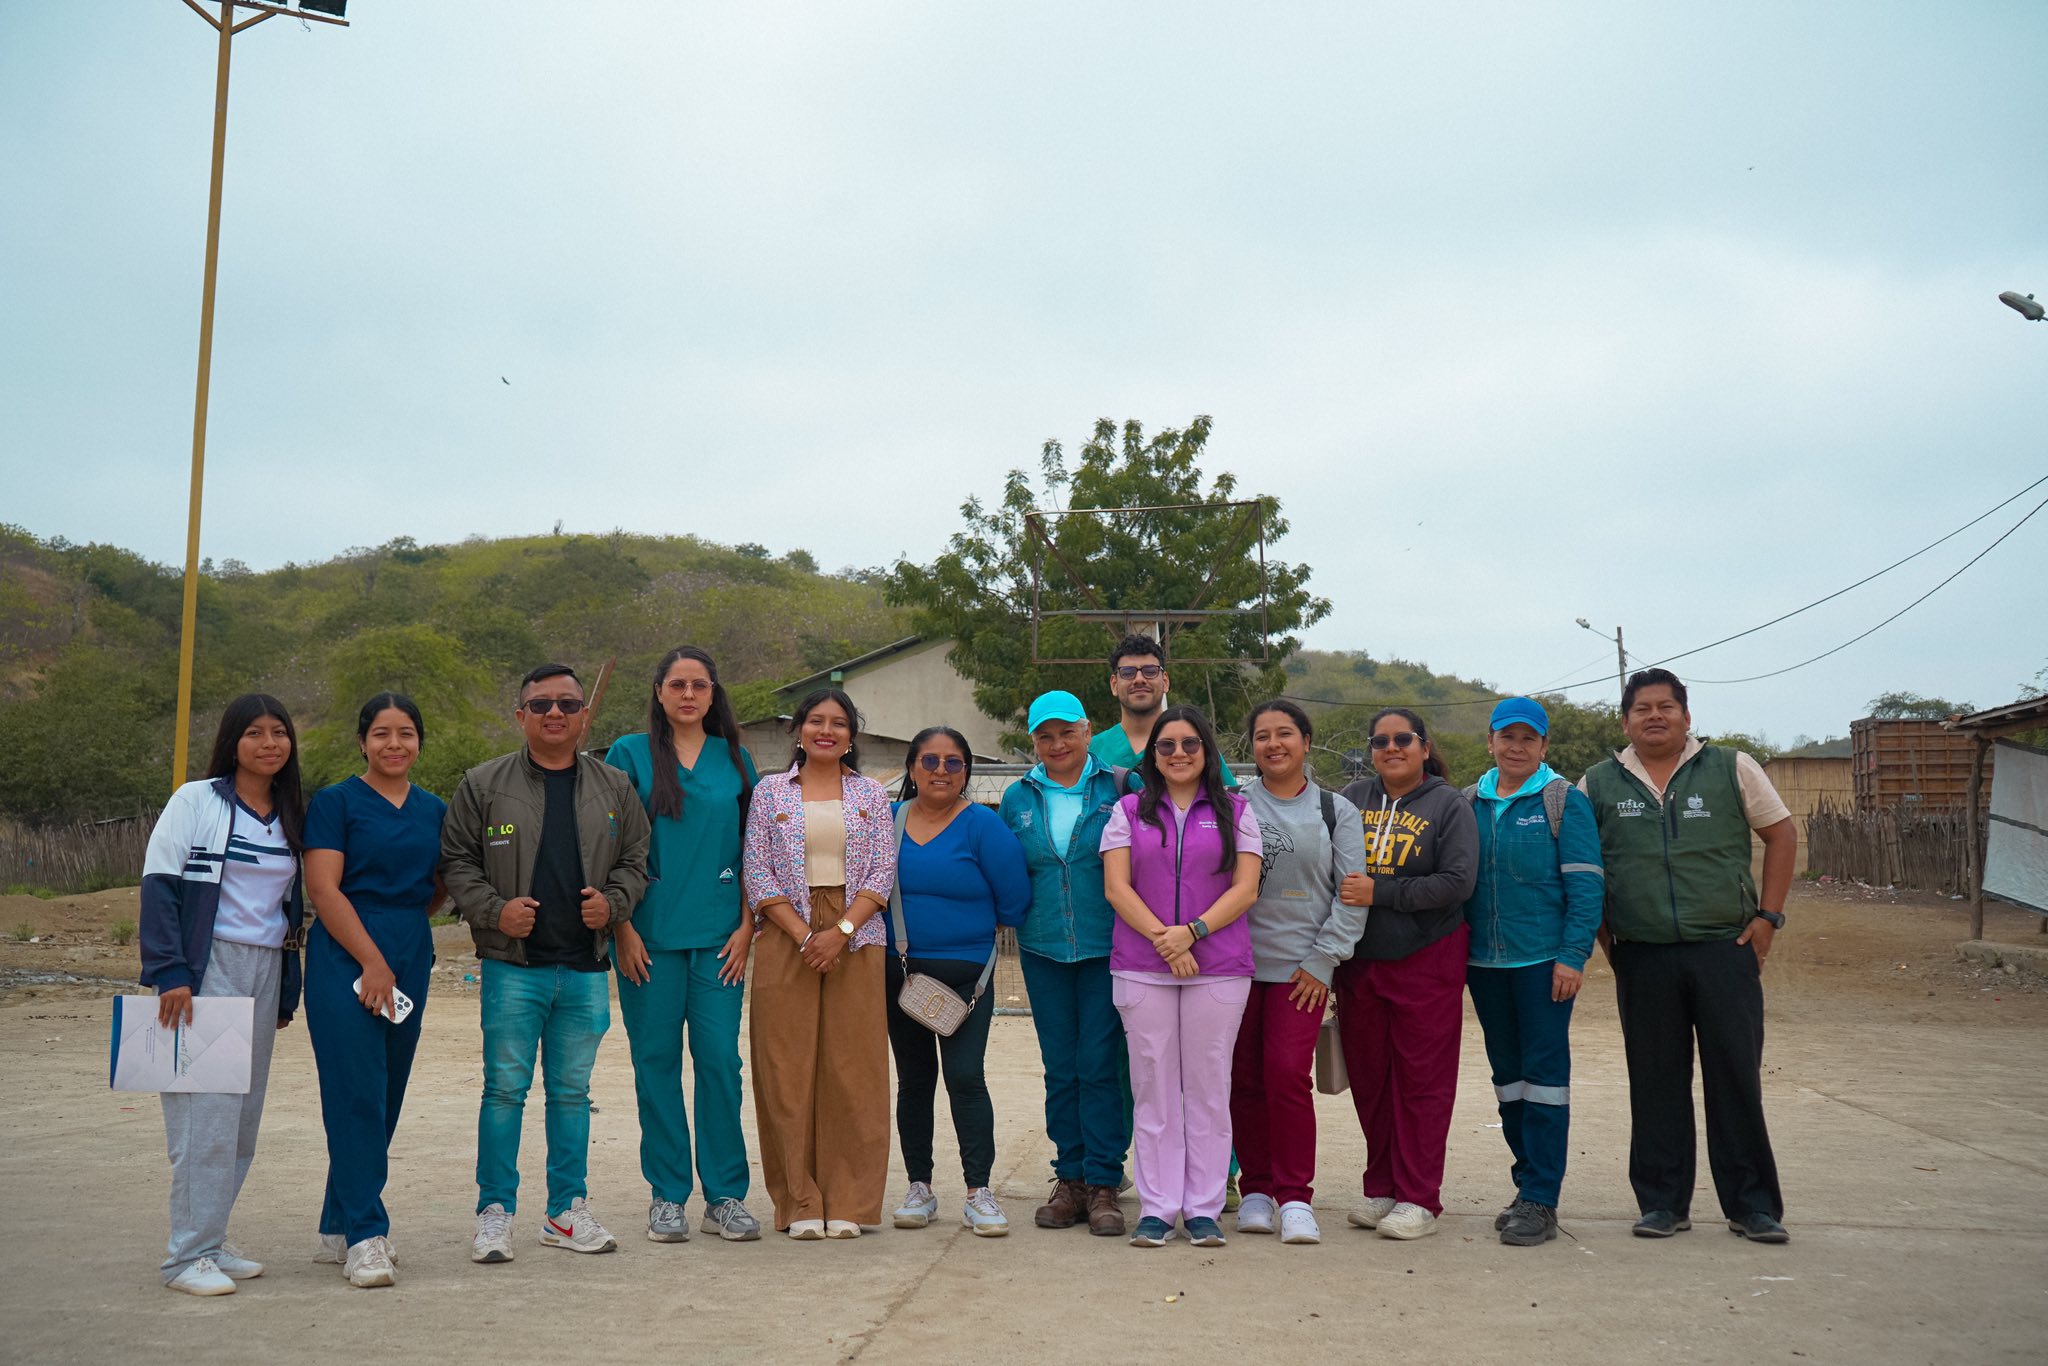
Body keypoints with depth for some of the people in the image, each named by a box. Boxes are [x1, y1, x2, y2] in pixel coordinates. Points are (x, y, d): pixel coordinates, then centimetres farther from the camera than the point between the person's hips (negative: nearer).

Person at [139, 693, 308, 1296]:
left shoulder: (292, 817, 14)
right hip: (207, 970, -6)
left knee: (244, 1117, 7)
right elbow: (159, 886, -8)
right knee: (205, 1114, -9)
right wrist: (169, 973, -17)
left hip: (265, 973, 6)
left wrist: (288, 989, 13)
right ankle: (187, 1256, -1)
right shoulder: (196, 802, -3)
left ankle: (211, 1241, 18)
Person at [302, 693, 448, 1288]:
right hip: (345, 965, -5)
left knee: (386, 1099, 9)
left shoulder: (434, 810, 13)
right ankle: (365, 1237, -4)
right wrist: (371, 958, -14)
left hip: (409, 965, 6)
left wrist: (400, 926, 6)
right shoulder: (335, 802, -2)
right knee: (356, 1097, -8)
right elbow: (323, 888, -9)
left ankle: (337, 1228, 21)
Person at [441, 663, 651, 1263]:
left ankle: (567, 1211, 20)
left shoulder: (614, 788, 10)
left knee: (572, 1090, 11)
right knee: (505, 1088, 0)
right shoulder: (483, 785, 2)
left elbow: (635, 861, 15)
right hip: (512, 966, -2)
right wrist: (494, 909, -11)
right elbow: (456, 861, 4)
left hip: (586, 968, 3)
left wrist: (613, 903, -3)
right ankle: (495, 1214, 11)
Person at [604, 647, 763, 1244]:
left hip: (718, 934, 1)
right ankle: (667, 1195, 15)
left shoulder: (735, 761, 10)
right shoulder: (630, 754, 3)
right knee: (657, 1059, 4)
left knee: (720, 1058, 0)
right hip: (649, 932, -1)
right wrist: (622, 927, -6)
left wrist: (747, 925, 2)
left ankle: (726, 1195, 10)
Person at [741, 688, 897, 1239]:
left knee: (853, 1069, -1)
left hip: (855, 940, 1)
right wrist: (804, 935, -10)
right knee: (788, 1070, -1)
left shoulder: (871, 795, 10)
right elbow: (757, 874, 1)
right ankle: (800, 1203, 7)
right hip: (785, 939, 0)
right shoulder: (770, 792, 7)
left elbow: (883, 872, 2)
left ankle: (848, 1202, 7)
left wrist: (841, 932, -11)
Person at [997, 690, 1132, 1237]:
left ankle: (1102, 1185, 5)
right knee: (1060, 1068, 8)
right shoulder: (1017, 798, 9)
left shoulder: (1117, 788, 0)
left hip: (1106, 947, -3)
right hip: (1044, 950, 3)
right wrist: (1018, 925, 6)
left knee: (1100, 1065, -4)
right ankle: (1070, 1179, 17)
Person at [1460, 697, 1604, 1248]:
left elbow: (1585, 884, -8)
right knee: (1507, 1072, 12)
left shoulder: (1564, 801, -3)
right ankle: (1528, 1181, 24)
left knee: (1544, 1070, -4)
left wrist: (1572, 956, -15)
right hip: (1484, 960, 5)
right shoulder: (1468, 803, 10)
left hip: (1544, 960, -5)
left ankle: (1541, 1201, 0)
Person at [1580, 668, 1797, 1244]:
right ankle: (1663, 1203, 17)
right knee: (1655, 1083, 7)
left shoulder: (1732, 768, 4)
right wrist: (1602, 933, 5)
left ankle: (1753, 1205, 13)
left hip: (1725, 948, -1)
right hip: (1642, 958, 1)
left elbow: (1781, 834, 6)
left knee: (1737, 1078, 2)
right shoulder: (1598, 785, 6)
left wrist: (1767, 916, -1)